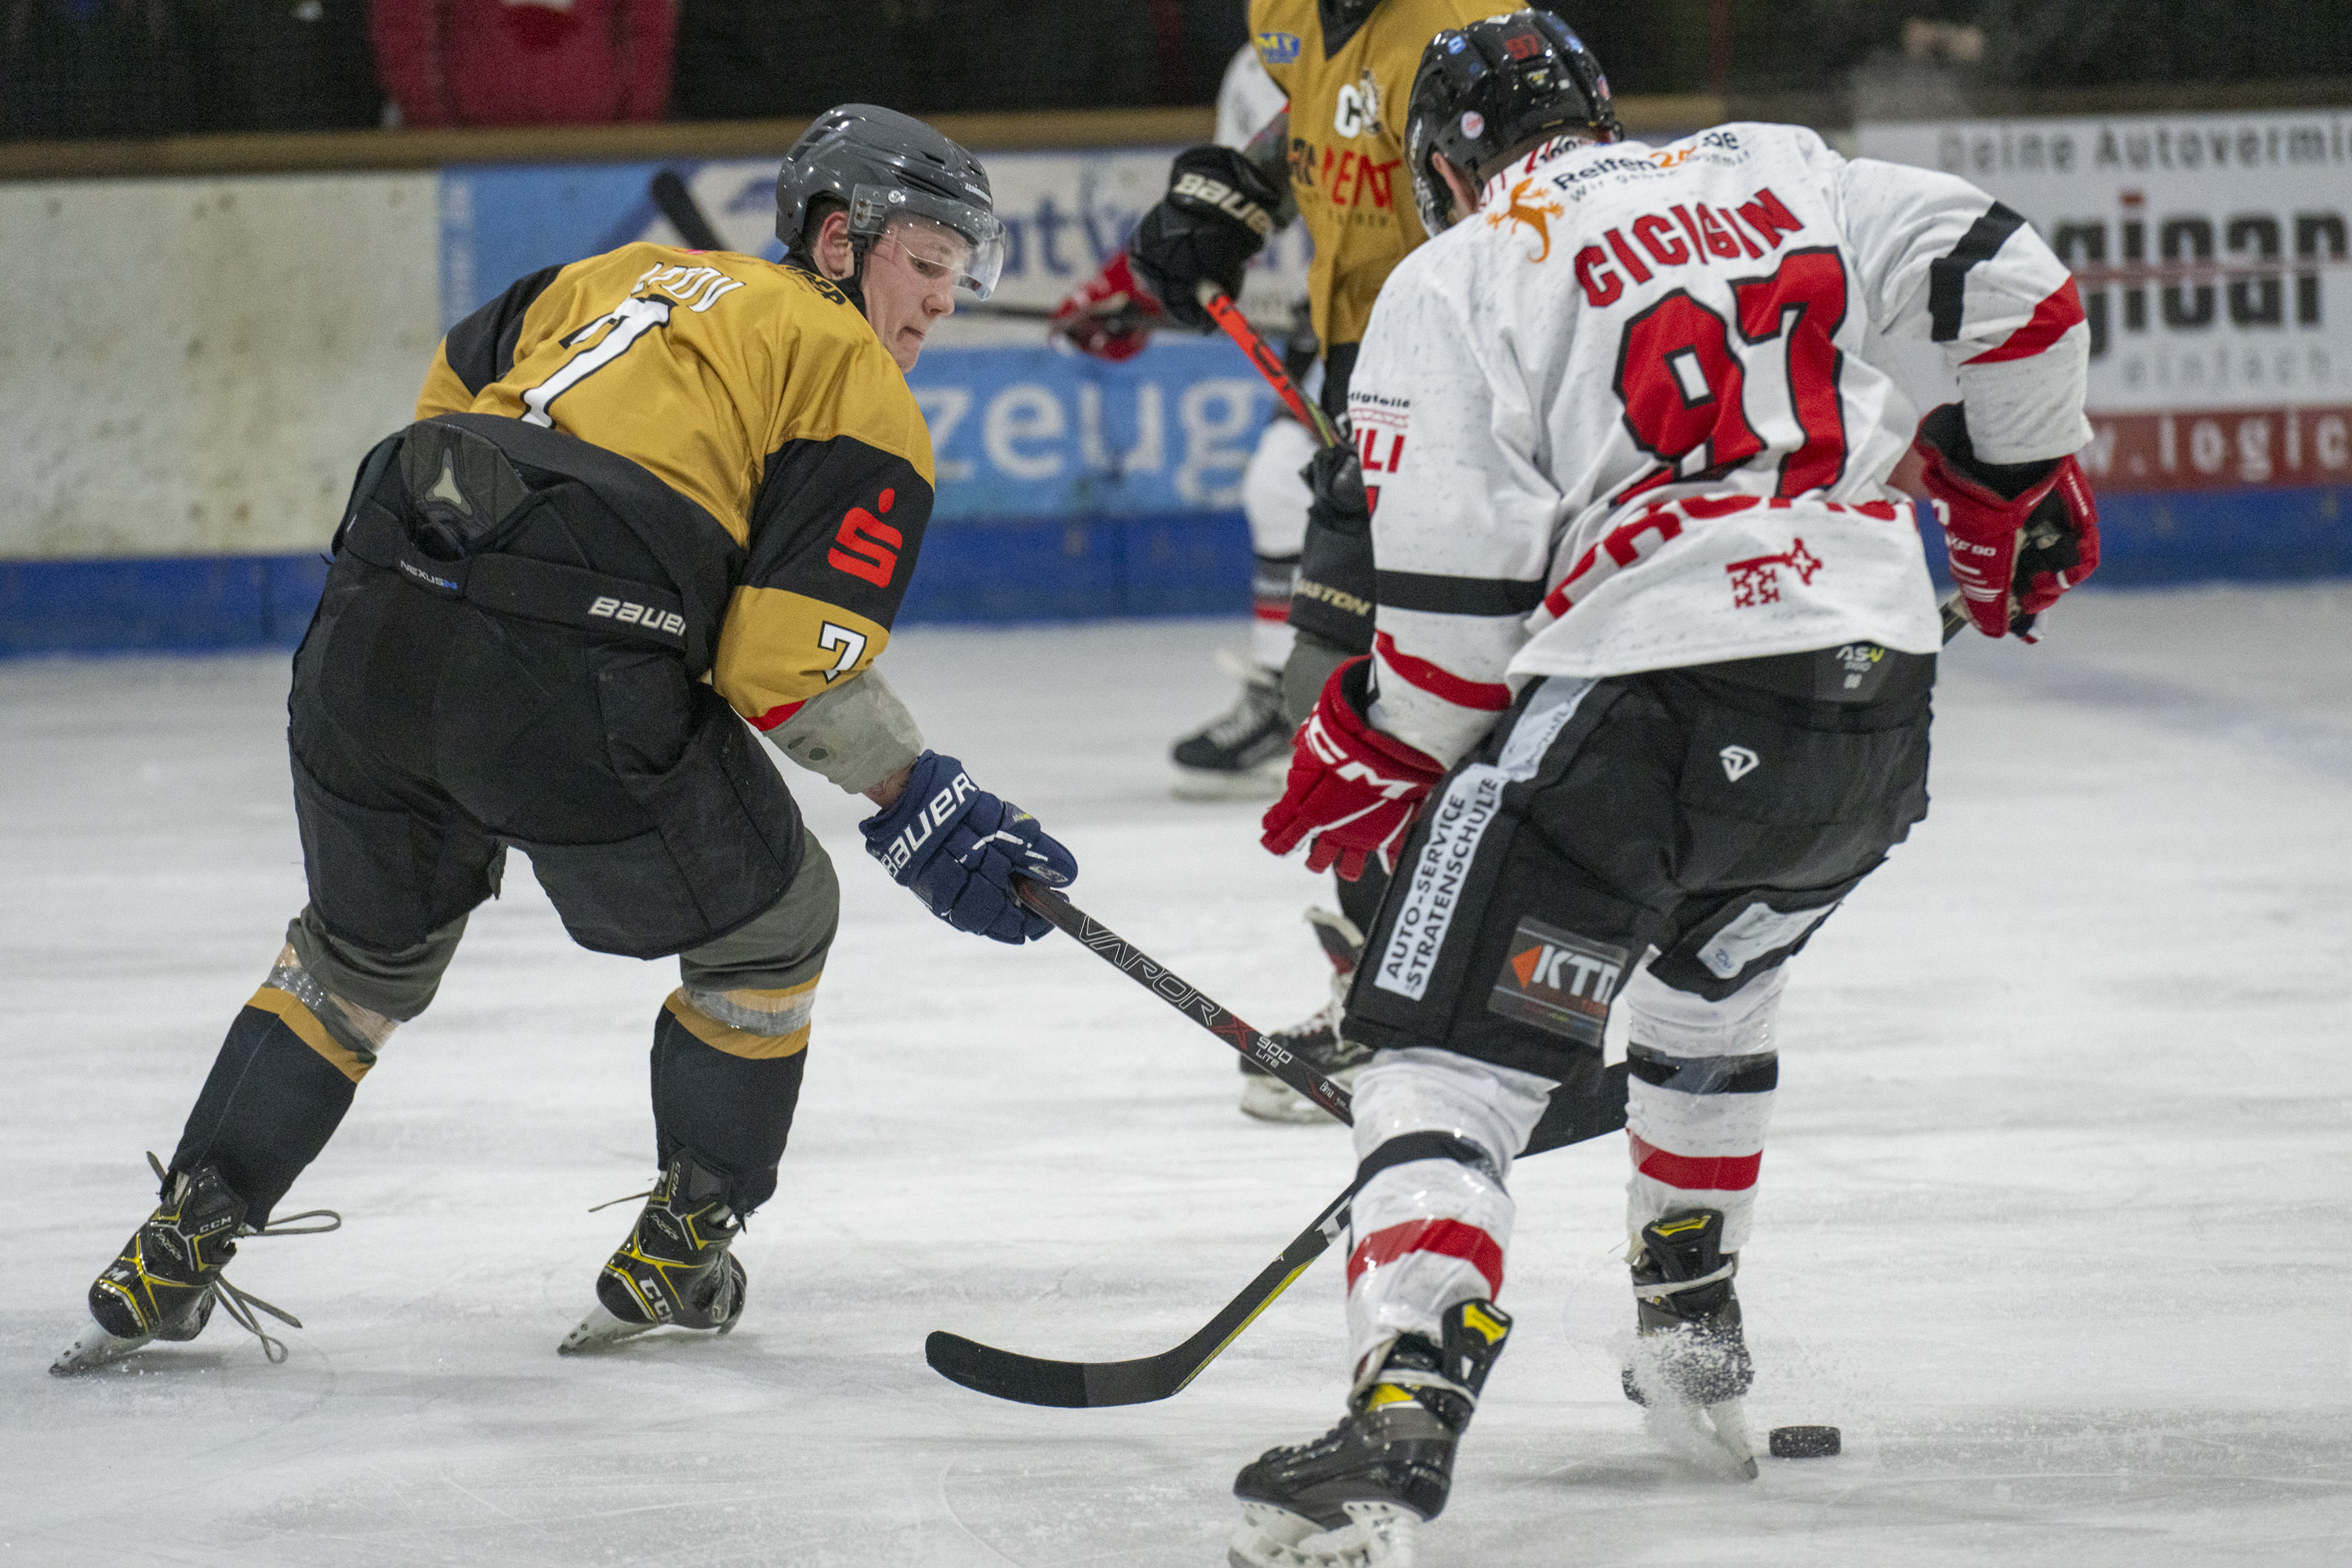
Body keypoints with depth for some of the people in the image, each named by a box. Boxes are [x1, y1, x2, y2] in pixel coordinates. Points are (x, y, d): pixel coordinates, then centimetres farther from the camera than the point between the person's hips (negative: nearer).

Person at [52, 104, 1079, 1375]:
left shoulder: (621, 278, 28)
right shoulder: (858, 388, 8)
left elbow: (451, 389, 26)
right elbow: (788, 660, -3)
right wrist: (921, 806, 3)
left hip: (368, 640, 6)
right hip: (571, 682, -6)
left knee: (365, 949, 29)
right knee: (766, 922, 19)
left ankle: (172, 1257, 24)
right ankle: (675, 1259, 23)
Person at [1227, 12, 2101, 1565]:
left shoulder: (1456, 284, 2)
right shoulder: (1778, 174, 17)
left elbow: (1461, 592, -5)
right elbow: (2015, 285, 14)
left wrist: (1375, 762, 10)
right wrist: (2018, 491, 28)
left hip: (1644, 703, -6)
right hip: (1878, 707, 6)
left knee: (1452, 1056, -6)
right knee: (1711, 984, 34)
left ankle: (1403, 1426, -27)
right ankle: (1697, 1349, 40)